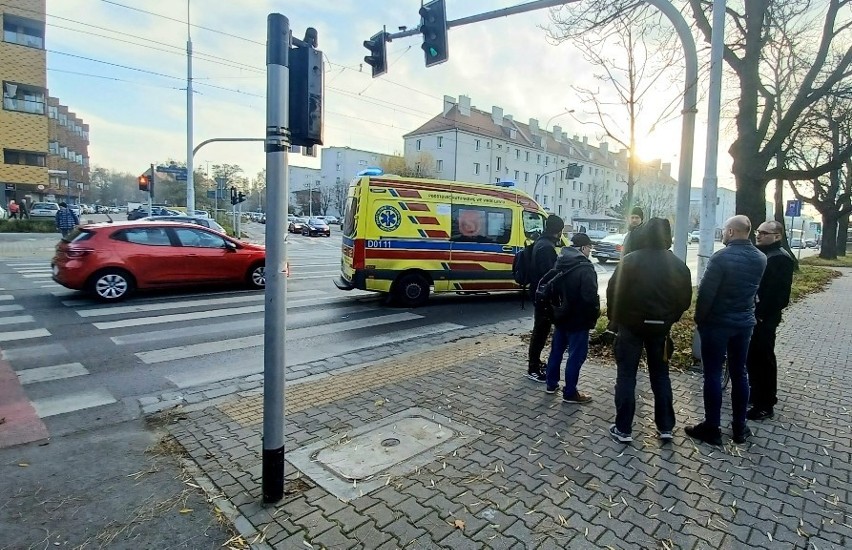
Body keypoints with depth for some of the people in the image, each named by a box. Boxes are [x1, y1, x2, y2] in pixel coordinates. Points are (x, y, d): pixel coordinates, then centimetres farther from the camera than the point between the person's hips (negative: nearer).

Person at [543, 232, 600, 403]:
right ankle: (570, 393, 11)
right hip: (578, 318, -8)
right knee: (576, 355, 2)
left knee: (556, 350, 17)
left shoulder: (560, 263, 7)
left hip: (561, 316, 8)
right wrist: (595, 314, -8)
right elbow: (590, 296, -25)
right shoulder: (585, 268, -19)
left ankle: (551, 384, 29)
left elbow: (551, 287, 12)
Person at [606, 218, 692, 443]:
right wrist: (669, 319, 18)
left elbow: (613, 292, -9)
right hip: (660, 327, 3)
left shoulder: (631, 261, -11)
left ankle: (623, 429, 9)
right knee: (661, 376, 18)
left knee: (626, 376, 5)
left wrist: (614, 319, 4)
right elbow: (685, 300, 5)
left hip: (631, 325, -3)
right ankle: (666, 427, 25)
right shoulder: (679, 265, 0)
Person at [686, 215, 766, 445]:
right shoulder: (761, 258, 4)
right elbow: (755, 290, 10)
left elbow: (706, 292, -16)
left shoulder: (722, 257, -18)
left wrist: (699, 319, -6)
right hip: (745, 322, 6)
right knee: (739, 374, 14)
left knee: (713, 374, 1)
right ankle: (740, 427, 23)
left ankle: (712, 428, 8)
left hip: (717, 323, -6)